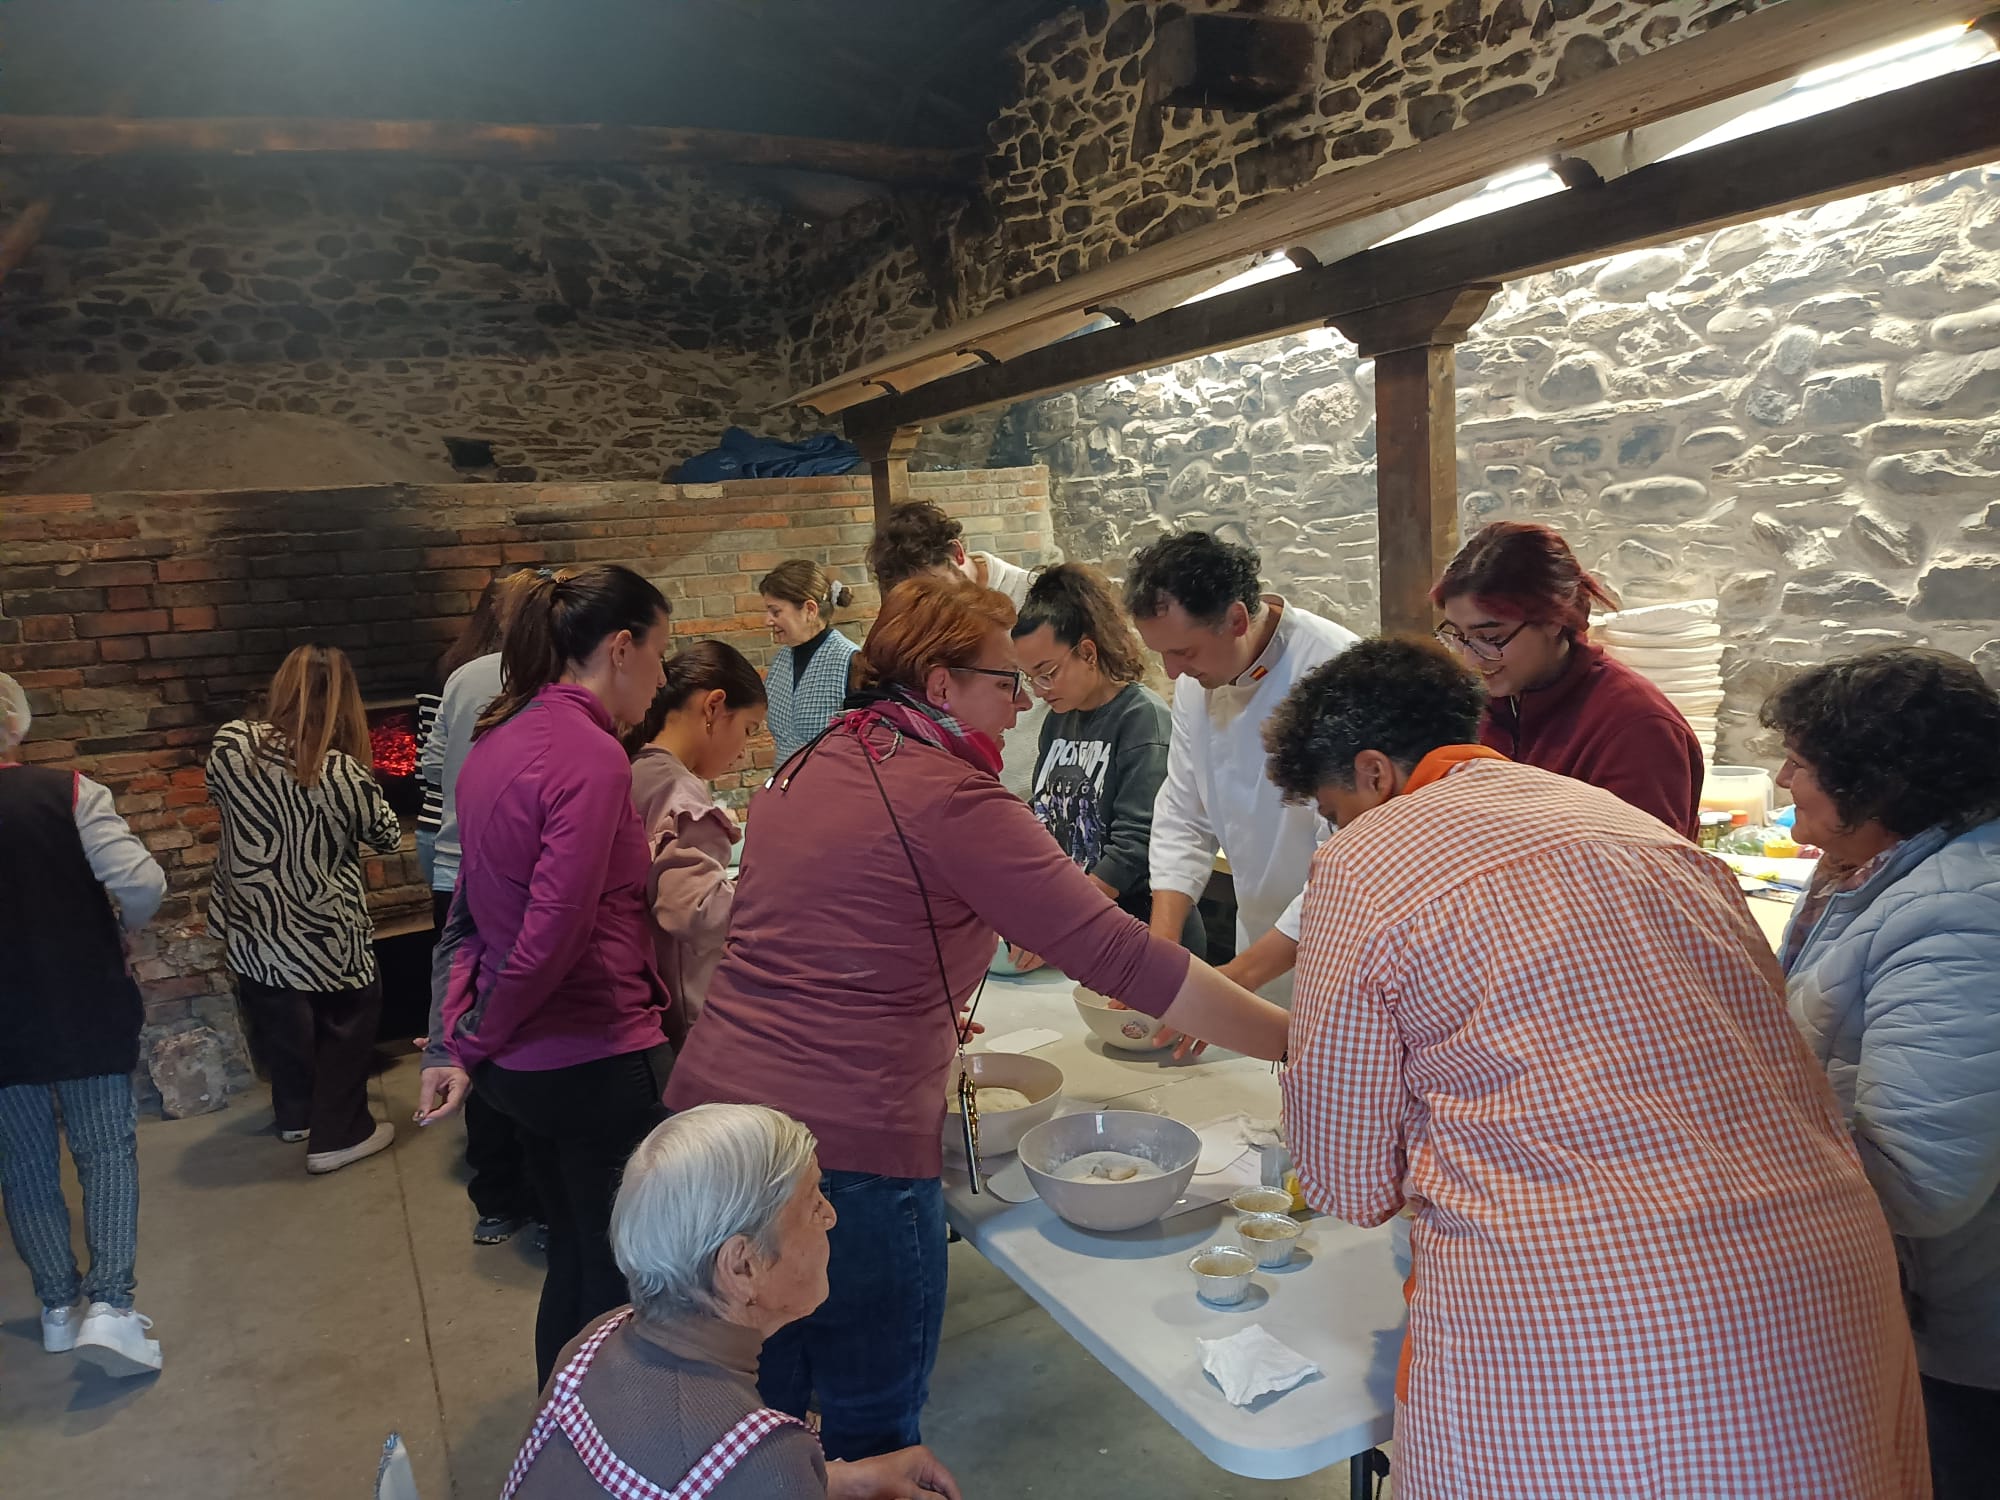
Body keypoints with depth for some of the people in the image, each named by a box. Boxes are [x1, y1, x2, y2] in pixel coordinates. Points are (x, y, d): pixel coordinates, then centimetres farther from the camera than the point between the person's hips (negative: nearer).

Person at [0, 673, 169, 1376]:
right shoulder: (68, 793, -14)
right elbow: (142, 884, -21)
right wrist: (124, 930, 0)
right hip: (85, 1011, -3)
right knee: (107, 1151, 9)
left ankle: (58, 1306, 25)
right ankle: (108, 1304, -1)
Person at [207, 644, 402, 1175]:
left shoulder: (230, 744, -13)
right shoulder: (344, 773, -24)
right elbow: (389, 837, -8)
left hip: (254, 924, 5)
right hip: (327, 930, -5)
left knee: (280, 1024, 24)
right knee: (345, 1025, 16)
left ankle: (296, 1116, 42)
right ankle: (337, 1136, 23)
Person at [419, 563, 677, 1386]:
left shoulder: (499, 741, 8)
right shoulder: (590, 754, -20)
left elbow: (476, 908, 10)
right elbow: (555, 933, -22)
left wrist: (465, 1042, 8)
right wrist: (474, 1041, -7)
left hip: (523, 1062, 9)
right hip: (599, 1062, -9)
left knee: (574, 1259, 23)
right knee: (622, 1281, 7)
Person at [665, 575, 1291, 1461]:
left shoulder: (801, 772, 9)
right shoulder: (952, 799, -16)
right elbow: (1116, 956, -18)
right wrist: (1297, 1039, -11)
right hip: (847, 1150, -8)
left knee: (764, 1415, 24)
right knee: (872, 1433, 15)